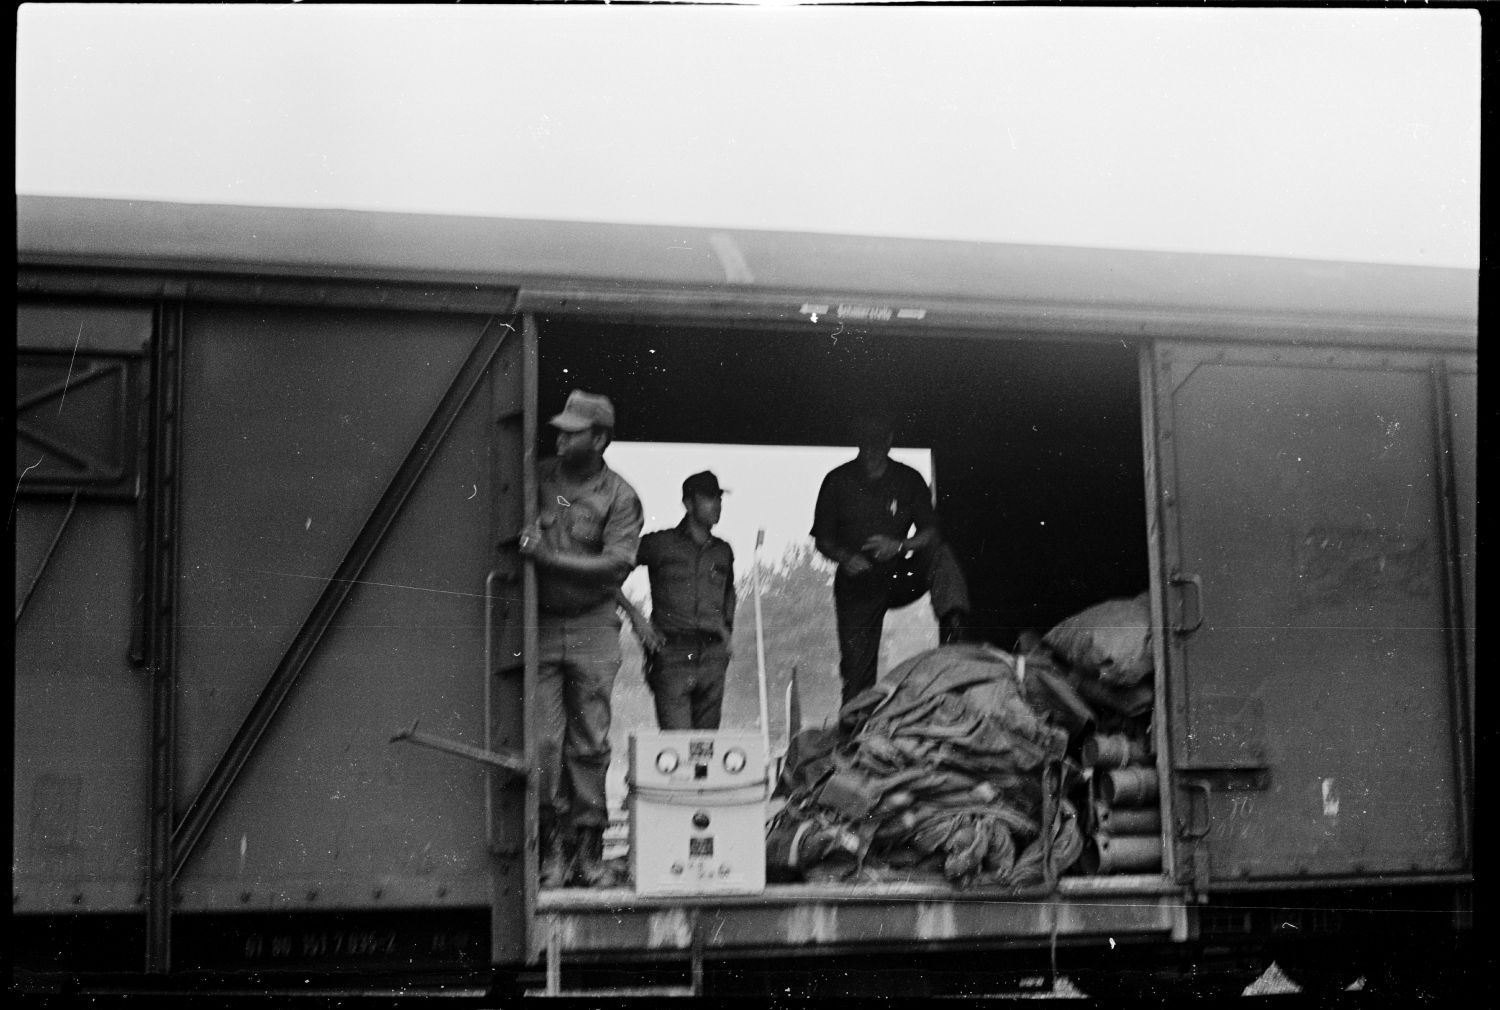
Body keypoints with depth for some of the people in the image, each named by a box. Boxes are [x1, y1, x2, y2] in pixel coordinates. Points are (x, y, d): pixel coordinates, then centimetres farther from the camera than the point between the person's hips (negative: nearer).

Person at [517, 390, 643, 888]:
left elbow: (617, 563, -13)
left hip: (592, 628, -1)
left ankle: (588, 843, 10)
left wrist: (549, 556, -20)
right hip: (539, 623, 1)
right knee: (543, 740, -5)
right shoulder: (536, 478, 5)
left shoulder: (619, 496, -1)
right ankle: (554, 843, 1)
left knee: (590, 743, 3)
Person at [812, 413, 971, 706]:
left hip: (899, 577, 1)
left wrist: (900, 545, -20)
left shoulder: (909, 480, 3)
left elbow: (930, 532, 0)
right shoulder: (838, 481, 2)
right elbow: (823, 539, 4)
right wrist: (845, 557, -17)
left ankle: (953, 626, -45)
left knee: (940, 555, -27)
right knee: (857, 664, -6)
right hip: (857, 581, 0)